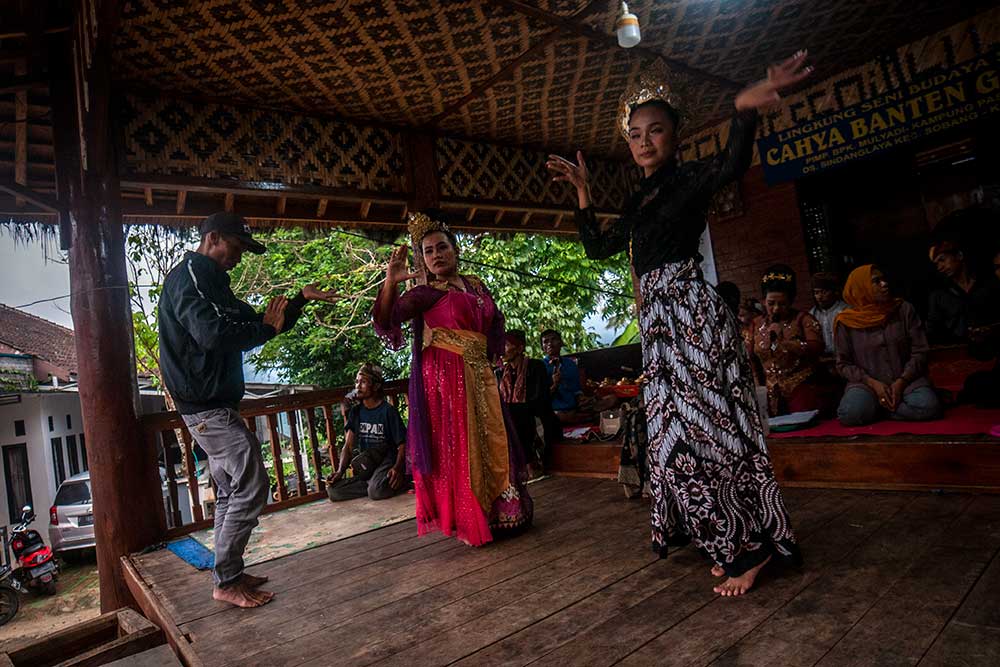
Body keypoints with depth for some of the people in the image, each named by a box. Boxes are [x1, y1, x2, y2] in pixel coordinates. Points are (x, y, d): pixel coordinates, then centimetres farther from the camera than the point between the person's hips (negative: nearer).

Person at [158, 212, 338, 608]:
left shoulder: (212, 282, 20)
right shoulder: (190, 276, -12)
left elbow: (257, 321, 21)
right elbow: (212, 333, -29)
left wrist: (302, 299, 10)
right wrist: (266, 328, -14)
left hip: (212, 405, 11)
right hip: (208, 406, -11)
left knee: (231, 490, 15)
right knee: (251, 486, -9)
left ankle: (228, 574, 24)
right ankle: (226, 582, 2)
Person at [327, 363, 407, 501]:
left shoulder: (388, 411, -5)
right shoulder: (356, 411, 11)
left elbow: (402, 445, -7)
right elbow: (348, 446, 7)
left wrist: (397, 468, -26)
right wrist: (340, 471, -10)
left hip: (387, 461, -5)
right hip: (365, 467, 6)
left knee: (376, 491, -36)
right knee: (333, 490, -17)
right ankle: (373, 483, -8)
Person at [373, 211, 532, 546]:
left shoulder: (476, 285, 14)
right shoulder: (424, 293, -1)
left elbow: (496, 321, 25)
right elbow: (385, 321, -15)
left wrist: (492, 354, 10)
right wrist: (390, 282, -31)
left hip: (479, 378, 6)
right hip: (445, 379, -5)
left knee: (490, 443, 11)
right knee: (457, 446, -3)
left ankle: (499, 516, 27)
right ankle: (470, 525, 10)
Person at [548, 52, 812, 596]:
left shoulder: (690, 179, -3)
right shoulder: (638, 203, 18)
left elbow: (732, 165, -26)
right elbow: (596, 247, 23)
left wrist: (744, 109, -45)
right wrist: (582, 190, 19)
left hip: (693, 316, -8)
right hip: (659, 325, 8)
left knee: (705, 430, -7)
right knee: (679, 435, 11)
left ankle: (751, 546, 9)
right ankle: (735, 545, 25)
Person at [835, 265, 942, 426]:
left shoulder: (904, 309, 2)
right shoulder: (848, 322, -2)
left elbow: (919, 351, 0)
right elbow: (843, 364, 1)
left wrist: (900, 382, -13)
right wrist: (873, 384, -13)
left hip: (906, 379, 1)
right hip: (867, 383, -1)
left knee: (927, 407, -31)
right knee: (850, 414, -32)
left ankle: (881, 407, -3)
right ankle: (876, 403, 1)